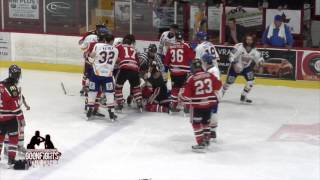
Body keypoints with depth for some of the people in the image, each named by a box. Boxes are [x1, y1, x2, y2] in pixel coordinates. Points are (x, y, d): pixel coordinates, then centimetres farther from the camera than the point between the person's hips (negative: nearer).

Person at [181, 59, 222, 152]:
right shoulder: (210, 75, -1)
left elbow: (187, 94, -12)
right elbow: (218, 85, 9)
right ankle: (206, 139, 31)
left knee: (196, 123, 3)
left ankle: (200, 143, -3)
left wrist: (183, 100, 6)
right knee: (206, 121, 23)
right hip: (209, 103, 5)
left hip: (197, 104, -5)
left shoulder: (191, 79, -14)